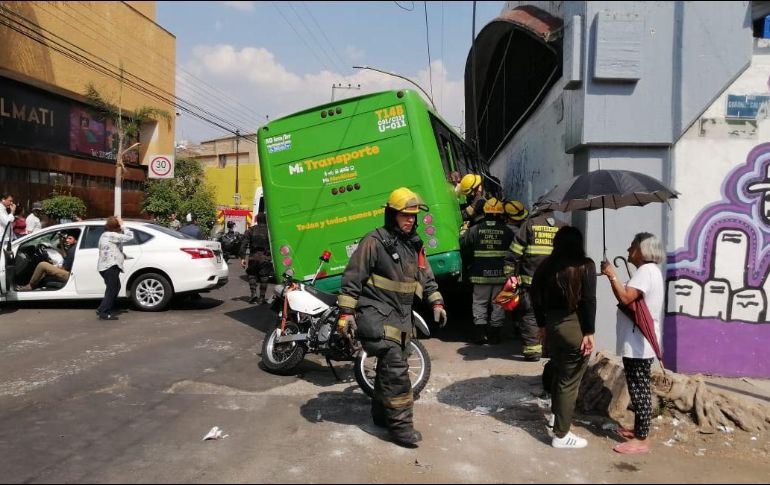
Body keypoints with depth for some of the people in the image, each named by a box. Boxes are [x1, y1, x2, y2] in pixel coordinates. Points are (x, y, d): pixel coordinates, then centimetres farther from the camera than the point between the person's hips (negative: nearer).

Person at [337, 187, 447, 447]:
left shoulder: (415, 245, 11)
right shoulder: (375, 241, -12)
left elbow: (426, 277, 22)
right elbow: (352, 277, -12)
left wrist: (436, 302, 13)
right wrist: (346, 311, -15)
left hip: (402, 317, 8)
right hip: (377, 315, -8)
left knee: (390, 367, 16)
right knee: (395, 369, -13)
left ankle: (382, 413, 32)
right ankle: (400, 425, -5)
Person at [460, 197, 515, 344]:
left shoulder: (475, 229, -4)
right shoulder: (507, 231, -3)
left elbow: (463, 243, 2)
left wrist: (463, 231, 18)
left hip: (481, 274, 0)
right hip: (501, 274, 0)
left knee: (479, 303, 10)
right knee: (498, 304, 10)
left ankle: (479, 333, 3)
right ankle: (495, 334, 14)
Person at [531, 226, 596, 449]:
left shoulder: (546, 265, 5)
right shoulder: (585, 265, -8)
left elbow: (536, 298, 8)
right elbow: (588, 301, -14)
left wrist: (542, 324, 19)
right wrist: (589, 332, -10)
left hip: (552, 324, 6)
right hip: (575, 326, -5)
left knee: (558, 373, 25)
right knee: (569, 380, 2)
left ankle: (556, 415, 42)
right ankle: (561, 435, 9)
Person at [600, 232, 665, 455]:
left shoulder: (646, 271, -17)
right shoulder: (650, 270, 18)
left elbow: (625, 298, -26)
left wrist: (612, 276, -18)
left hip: (638, 343, -11)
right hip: (639, 342, 11)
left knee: (639, 390, -5)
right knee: (638, 389, 18)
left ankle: (642, 440, 1)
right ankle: (638, 430, 28)